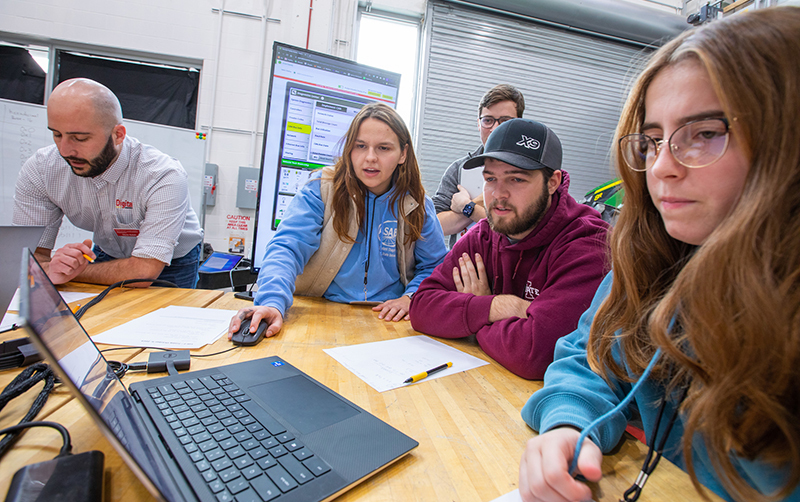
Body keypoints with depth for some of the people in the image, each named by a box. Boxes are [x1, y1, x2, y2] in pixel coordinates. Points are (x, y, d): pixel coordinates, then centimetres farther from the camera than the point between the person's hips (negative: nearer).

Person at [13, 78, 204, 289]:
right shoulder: (38, 170, -15)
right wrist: (51, 270, -36)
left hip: (171, 264, -2)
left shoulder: (165, 177, -32)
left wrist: (68, 273, -25)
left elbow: (144, 271, -34)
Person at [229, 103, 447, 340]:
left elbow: (436, 266, 9)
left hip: (389, 319, 2)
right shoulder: (321, 189, -5)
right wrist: (272, 302, -33)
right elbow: (288, 247, -15)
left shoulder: (417, 205, 1)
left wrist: (410, 297, -11)